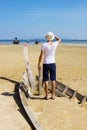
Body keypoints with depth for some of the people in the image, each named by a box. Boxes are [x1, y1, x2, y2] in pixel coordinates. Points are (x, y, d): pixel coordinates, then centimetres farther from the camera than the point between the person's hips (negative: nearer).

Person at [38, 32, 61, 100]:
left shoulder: (44, 45, -10)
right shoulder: (55, 44, -3)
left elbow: (41, 55, -10)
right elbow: (59, 40, 21)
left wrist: (39, 64, -3)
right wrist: (53, 35, 17)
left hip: (46, 64, -2)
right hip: (52, 63, 2)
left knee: (46, 80, 5)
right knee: (53, 80, 9)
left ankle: (47, 95, 11)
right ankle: (53, 95, 14)